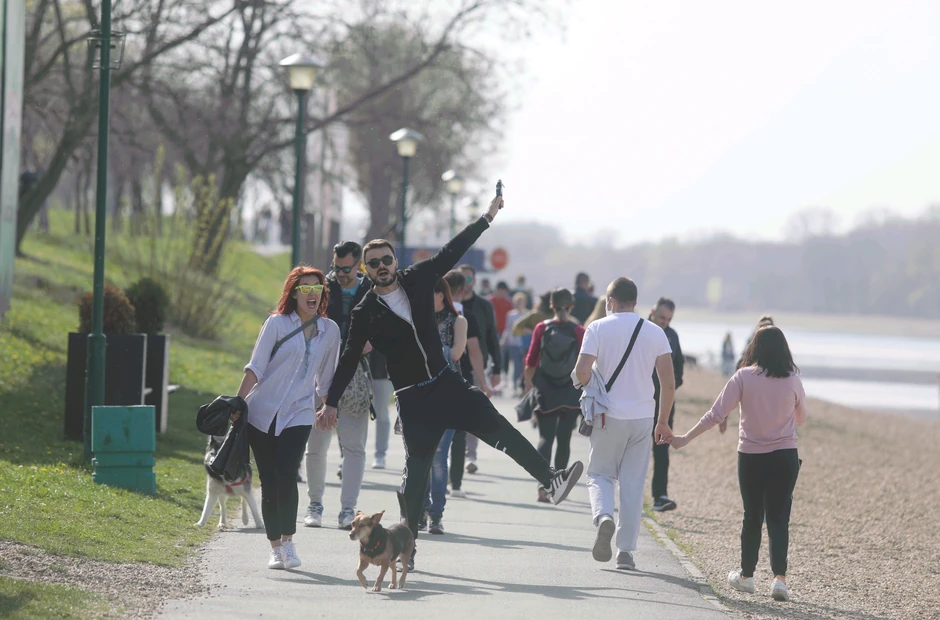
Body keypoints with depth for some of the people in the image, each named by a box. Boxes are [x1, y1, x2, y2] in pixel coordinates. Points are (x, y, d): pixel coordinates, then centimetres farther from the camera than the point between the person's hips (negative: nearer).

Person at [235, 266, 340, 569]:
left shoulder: (330, 330, 7)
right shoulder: (277, 323, -1)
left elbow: (326, 378, 18)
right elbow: (255, 368, -4)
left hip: (298, 415, 1)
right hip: (262, 412, -1)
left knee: (286, 476, -17)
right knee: (269, 482, 0)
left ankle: (288, 540, -3)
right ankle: (275, 547, 9)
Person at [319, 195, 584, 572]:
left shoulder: (417, 280, 4)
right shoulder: (365, 313, -3)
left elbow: (452, 251, 11)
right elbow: (349, 360, 3)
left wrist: (486, 219, 12)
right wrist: (331, 403, 0)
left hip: (446, 383, 3)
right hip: (412, 398, -3)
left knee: (498, 428, -7)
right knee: (416, 469, -4)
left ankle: (551, 481, -6)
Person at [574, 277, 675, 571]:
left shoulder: (598, 328, -4)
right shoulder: (655, 333, 4)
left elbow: (581, 373, -14)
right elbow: (669, 384, 2)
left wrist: (585, 381, 10)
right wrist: (663, 422, 12)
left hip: (608, 417, -2)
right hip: (642, 418, 2)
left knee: (600, 474, 13)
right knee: (633, 484, 8)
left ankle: (604, 516, -18)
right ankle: (626, 551, 5)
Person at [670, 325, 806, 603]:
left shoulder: (743, 377, -10)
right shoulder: (792, 380, -5)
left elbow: (716, 414, -12)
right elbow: (801, 418, 11)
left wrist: (686, 438, -6)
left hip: (751, 456, 0)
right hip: (784, 456, 0)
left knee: (752, 517, 14)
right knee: (778, 518, 1)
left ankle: (746, 575, 25)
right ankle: (779, 577, -13)